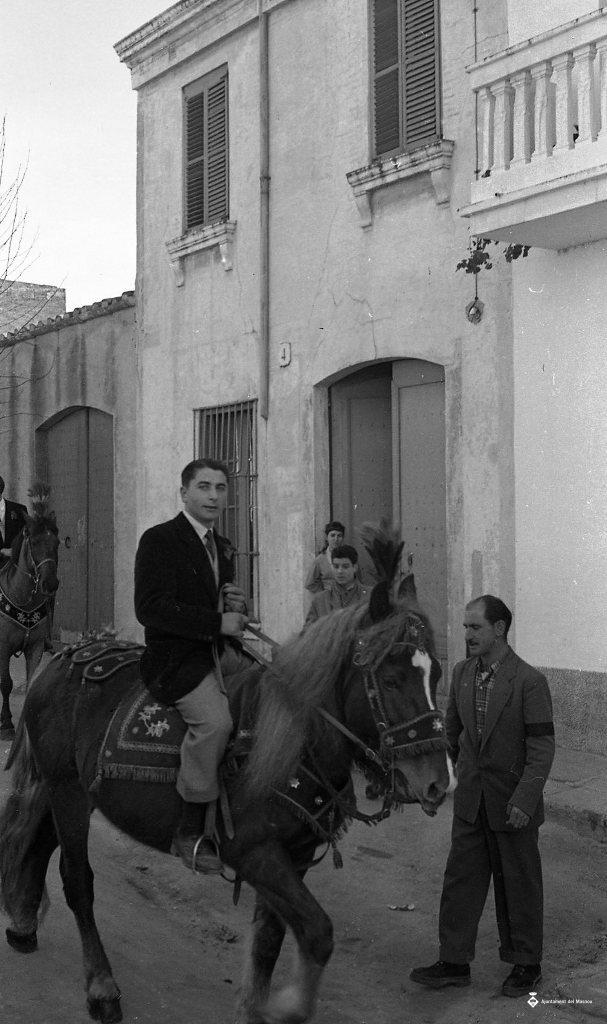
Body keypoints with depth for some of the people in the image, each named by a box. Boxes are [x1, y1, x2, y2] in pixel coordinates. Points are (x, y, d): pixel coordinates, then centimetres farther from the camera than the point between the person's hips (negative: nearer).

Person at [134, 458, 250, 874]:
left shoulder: (223, 546, 17)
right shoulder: (159, 539, -8)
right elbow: (150, 608, -20)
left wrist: (238, 607, 3)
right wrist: (218, 623, -22)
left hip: (219, 651, 8)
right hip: (174, 657, -8)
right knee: (214, 719, -30)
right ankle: (191, 832, -17)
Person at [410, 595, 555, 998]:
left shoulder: (530, 681, -16)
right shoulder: (462, 674, 2)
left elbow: (542, 747, -18)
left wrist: (525, 799, -25)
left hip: (513, 803, -5)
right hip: (470, 801, 5)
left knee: (519, 885, 8)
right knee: (461, 879, 7)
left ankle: (526, 964, 23)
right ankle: (455, 962, 17)